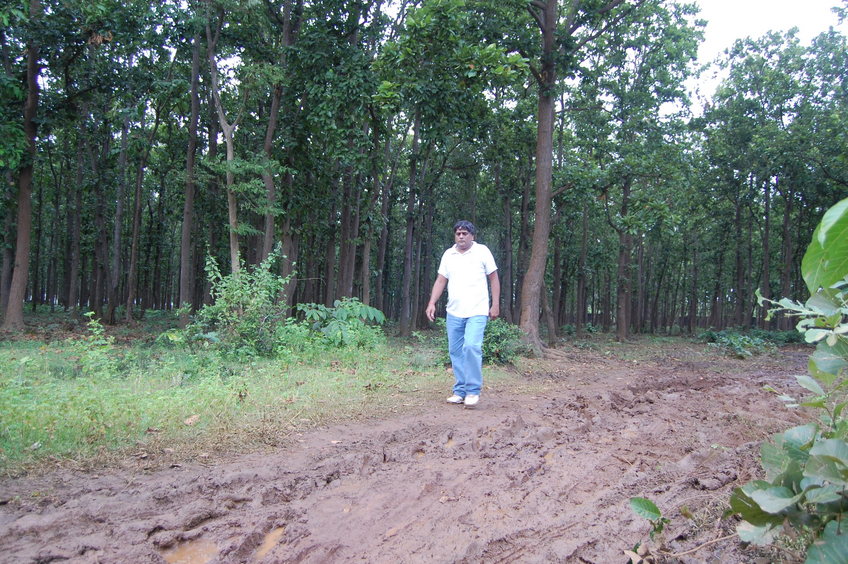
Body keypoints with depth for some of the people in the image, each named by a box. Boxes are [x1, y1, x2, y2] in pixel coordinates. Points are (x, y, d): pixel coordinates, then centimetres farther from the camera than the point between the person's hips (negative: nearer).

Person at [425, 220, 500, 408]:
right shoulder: (448, 254, 11)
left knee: (471, 347, -19)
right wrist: (432, 303, 1)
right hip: (454, 313, 4)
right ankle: (460, 392, 15)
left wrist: (495, 305, -3)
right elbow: (440, 281, 12)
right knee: (456, 352, 6)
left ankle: (473, 390, -7)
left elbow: (494, 278, 3)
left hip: (477, 312, -4)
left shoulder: (482, 251, 1)